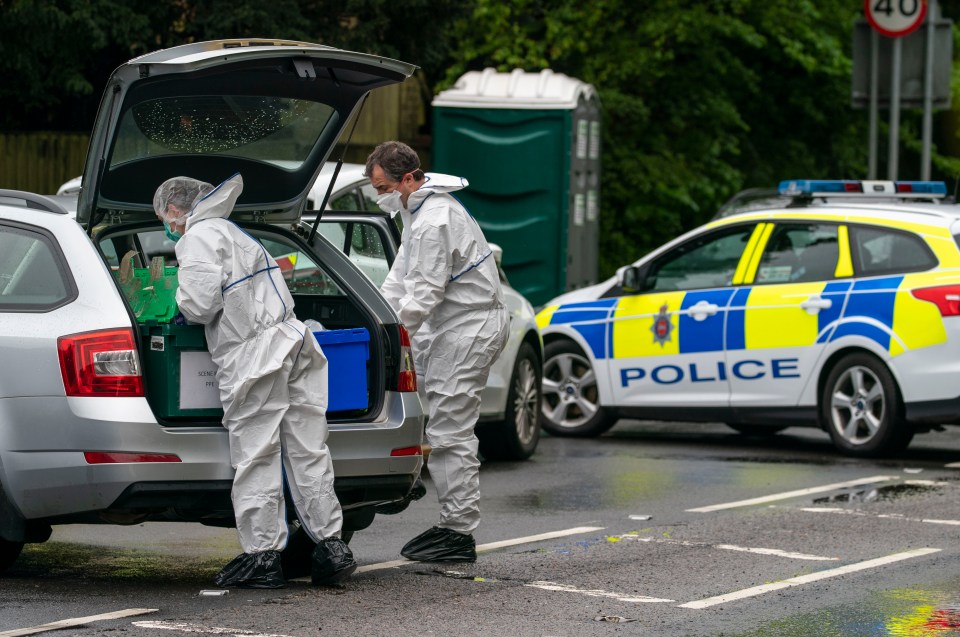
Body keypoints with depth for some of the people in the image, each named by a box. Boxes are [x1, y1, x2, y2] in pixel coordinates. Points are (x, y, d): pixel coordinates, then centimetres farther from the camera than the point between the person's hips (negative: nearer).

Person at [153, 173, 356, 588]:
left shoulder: (197, 238, -5)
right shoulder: (231, 231, 26)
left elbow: (202, 303, -16)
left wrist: (180, 301, 4)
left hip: (253, 356, -9)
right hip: (291, 340, 9)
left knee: (256, 461, -4)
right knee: (308, 453, 8)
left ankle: (262, 556, -2)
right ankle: (330, 544, 8)